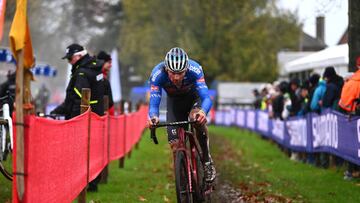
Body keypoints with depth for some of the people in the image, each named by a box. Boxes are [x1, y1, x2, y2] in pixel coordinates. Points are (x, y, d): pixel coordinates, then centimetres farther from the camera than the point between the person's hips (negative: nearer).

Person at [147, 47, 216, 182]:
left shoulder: (195, 70, -38)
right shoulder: (157, 74, -35)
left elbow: (206, 98, -43)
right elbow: (154, 102, -37)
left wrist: (203, 112, -66)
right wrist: (153, 117, -59)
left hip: (193, 96, -2)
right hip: (174, 100, 2)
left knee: (198, 119, -33)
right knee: (174, 141, -13)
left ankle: (207, 160, -17)